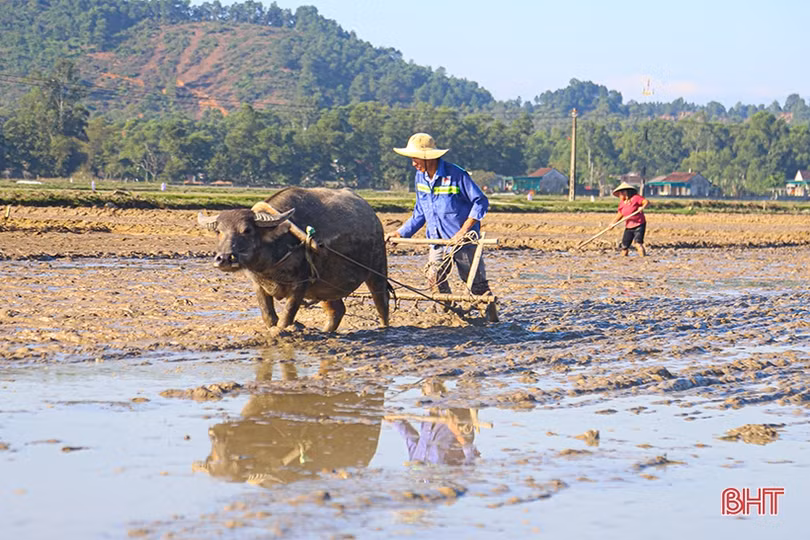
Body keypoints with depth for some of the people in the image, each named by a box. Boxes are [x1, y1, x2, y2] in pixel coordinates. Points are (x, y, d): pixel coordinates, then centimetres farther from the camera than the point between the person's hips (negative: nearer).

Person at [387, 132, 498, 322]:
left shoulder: (455, 175, -17)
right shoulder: (420, 177, 3)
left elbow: (481, 202, -15)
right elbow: (420, 212, 16)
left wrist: (464, 230, -22)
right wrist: (401, 233, 8)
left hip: (463, 240, -6)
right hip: (438, 240, 6)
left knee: (476, 282, 0)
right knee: (435, 279, -6)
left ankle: (491, 318, 14)